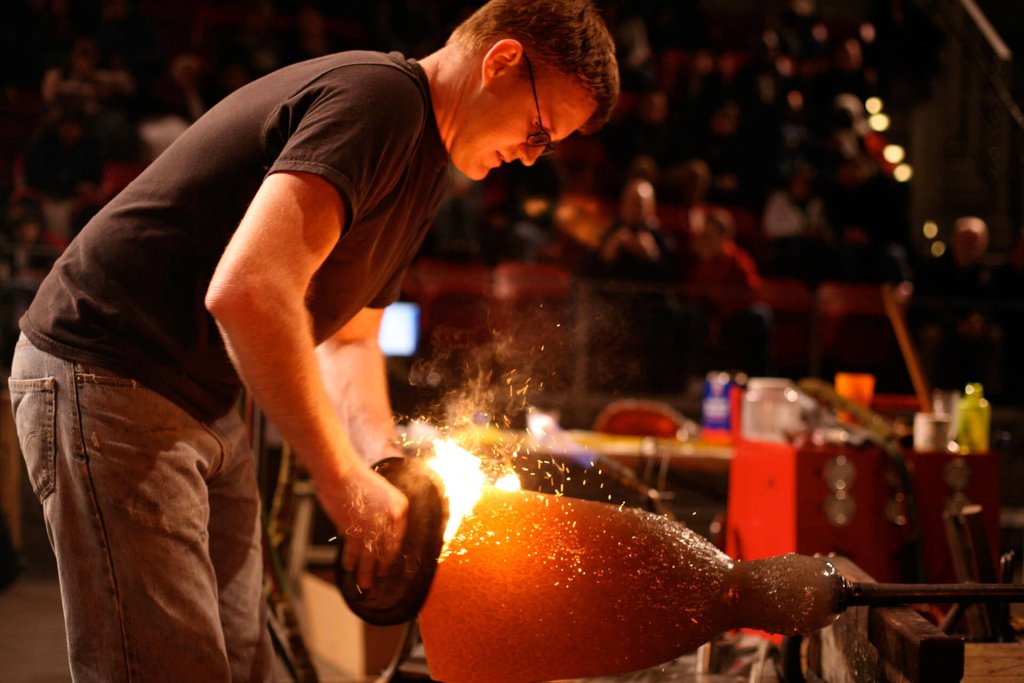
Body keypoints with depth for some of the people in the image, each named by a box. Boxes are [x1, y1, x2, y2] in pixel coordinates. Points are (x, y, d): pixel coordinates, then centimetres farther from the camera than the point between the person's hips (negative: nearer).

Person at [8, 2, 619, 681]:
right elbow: (247, 292, -34)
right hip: (108, 381, -10)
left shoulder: (421, 167, 14)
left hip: (205, 402, 10)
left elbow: (349, 338, 19)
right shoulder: (377, 96, -21)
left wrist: (390, 465, 0)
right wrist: (343, 479, -27)